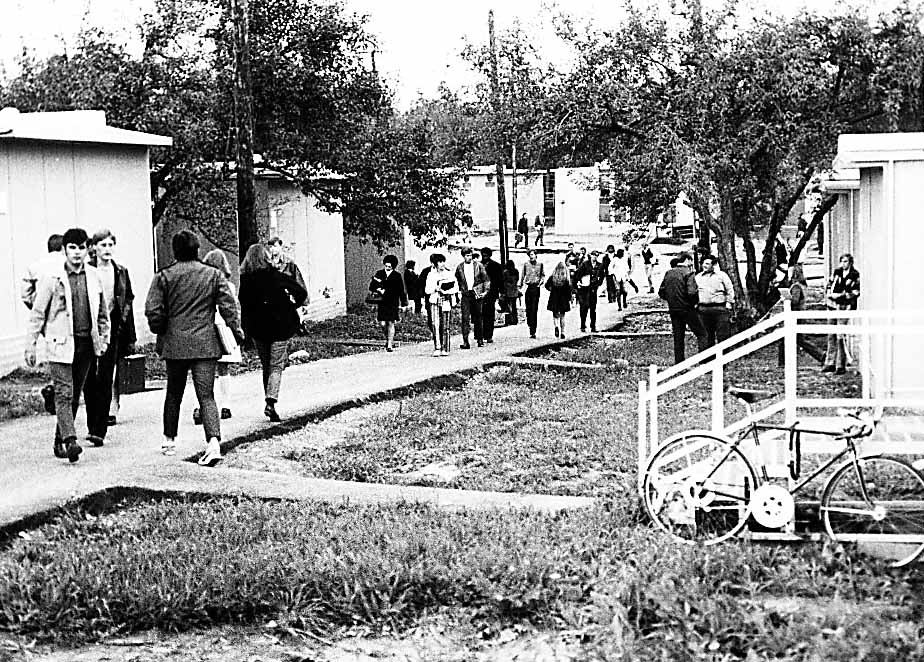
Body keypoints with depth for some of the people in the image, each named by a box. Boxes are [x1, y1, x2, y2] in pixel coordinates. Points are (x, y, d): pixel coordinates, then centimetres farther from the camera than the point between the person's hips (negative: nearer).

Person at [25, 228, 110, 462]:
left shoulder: (93, 276, 7)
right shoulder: (51, 278, -5)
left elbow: (102, 311, 18)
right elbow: (37, 313, -2)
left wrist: (104, 338, 13)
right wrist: (30, 346, -4)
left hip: (86, 344, 4)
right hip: (60, 344, -4)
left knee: (74, 396, 9)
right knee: (64, 394, -11)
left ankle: (60, 440, 20)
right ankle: (70, 440, -17)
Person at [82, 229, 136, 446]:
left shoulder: (121, 272, 8)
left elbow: (128, 304, 11)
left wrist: (130, 338, 8)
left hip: (112, 332, 1)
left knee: (105, 382, -3)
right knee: (89, 381, 5)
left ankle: (99, 430, -2)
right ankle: (92, 425, 19)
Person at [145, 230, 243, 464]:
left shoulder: (164, 276, -2)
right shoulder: (213, 274, 1)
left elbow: (152, 310, -5)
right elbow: (228, 306, -2)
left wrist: (160, 331, 12)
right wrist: (237, 332, 9)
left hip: (175, 344, 0)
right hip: (206, 344, 0)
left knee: (174, 394, 17)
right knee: (206, 396, -2)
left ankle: (169, 440, 27)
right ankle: (214, 441, -19)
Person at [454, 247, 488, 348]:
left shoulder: (478, 265, 1)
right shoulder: (459, 267, 4)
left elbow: (485, 279, 6)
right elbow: (456, 281, 15)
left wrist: (485, 291, -2)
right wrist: (458, 292, 6)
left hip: (476, 294, 0)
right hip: (465, 295, 0)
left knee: (478, 317, 7)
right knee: (465, 318, -8)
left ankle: (480, 339, 20)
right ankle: (465, 342, -10)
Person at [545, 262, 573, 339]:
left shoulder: (553, 277, -3)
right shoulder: (566, 278, -5)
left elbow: (547, 285, -7)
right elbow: (569, 290, -6)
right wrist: (569, 300, -1)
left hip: (554, 299, 0)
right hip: (563, 299, 0)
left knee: (555, 315, 8)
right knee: (562, 316, 10)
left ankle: (556, 326, -21)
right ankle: (562, 332, 7)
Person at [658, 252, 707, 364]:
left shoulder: (668, 273, 7)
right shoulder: (688, 273, -12)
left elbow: (661, 292, 8)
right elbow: (692, 292, -23)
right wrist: (696, 301, -4)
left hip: (673, 310, 6)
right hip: (687, 309, -6)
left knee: (678, 338, 12)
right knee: (701, 334, 5)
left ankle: (679, 363, 13)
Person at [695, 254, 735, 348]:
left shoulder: (721, 275, 4)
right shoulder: (698, 277, 14)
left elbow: (730, 290, 5)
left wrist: (729, 303, -2)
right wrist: (696, 304, 10)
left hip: (720, 308, -3)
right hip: (703, 308, 3)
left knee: (722, 335, -4)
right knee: (707, 336, 6)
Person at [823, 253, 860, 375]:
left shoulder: (855, 276, -6)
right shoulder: (837, 272, 10)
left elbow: (856, 293, -9)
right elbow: (829, 283, 21)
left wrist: (841, 295, -15)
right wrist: (829, 293, 3)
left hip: (844, 307, -6)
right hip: (833, 306, 6)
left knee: (840, 336, -10)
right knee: (831, 335, 10)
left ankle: (841, 366, -5)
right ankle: (830, 363, 18)